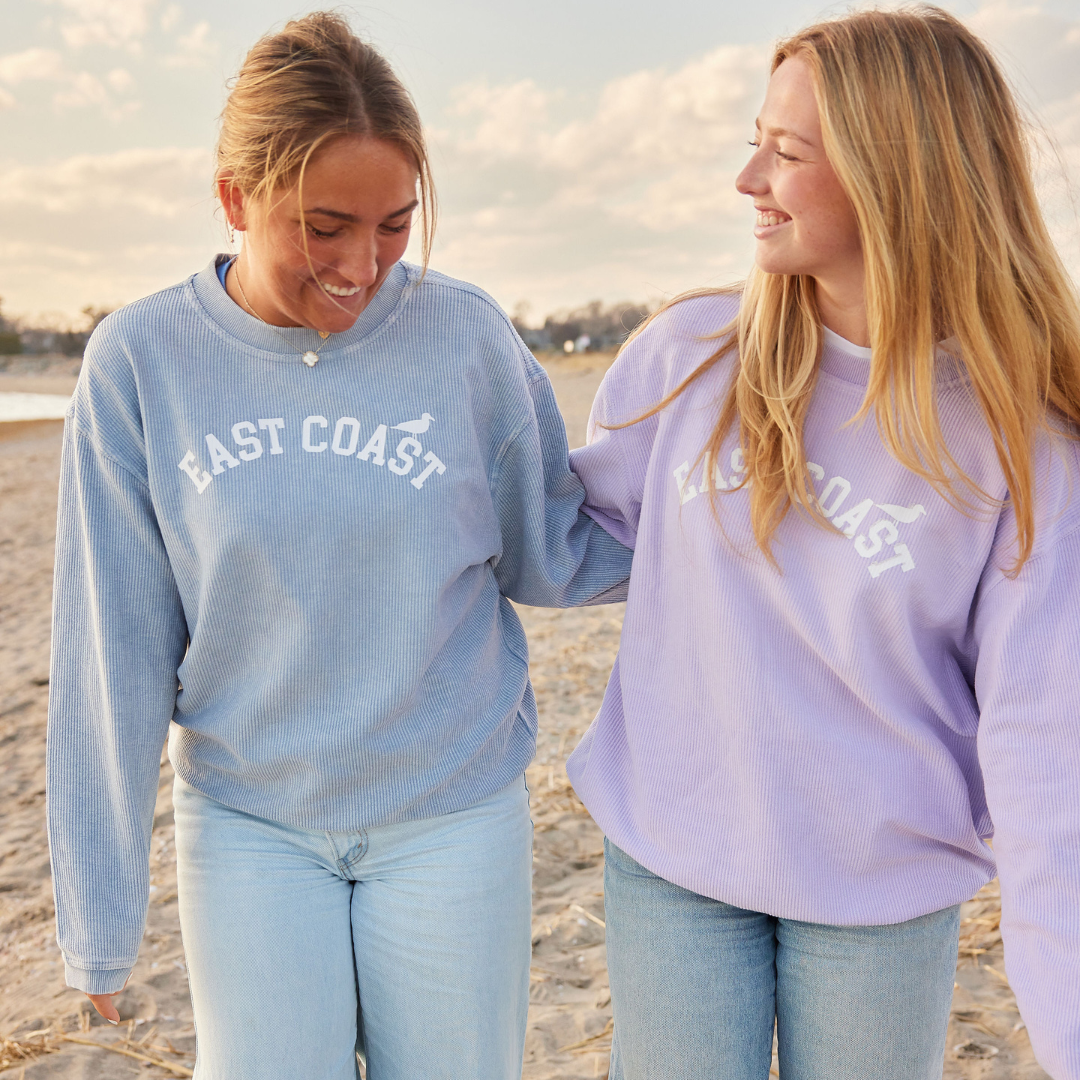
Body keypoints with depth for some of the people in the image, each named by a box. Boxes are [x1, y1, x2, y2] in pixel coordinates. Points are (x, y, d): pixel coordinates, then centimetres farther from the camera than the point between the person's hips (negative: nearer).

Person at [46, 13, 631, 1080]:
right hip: (247, 829, 0)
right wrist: (99, 916, -2)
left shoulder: (466, 335, -10)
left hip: (452, 819, 0)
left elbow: (549, 554, 3)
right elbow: (115, 653, -6)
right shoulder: (141, 360, -10)